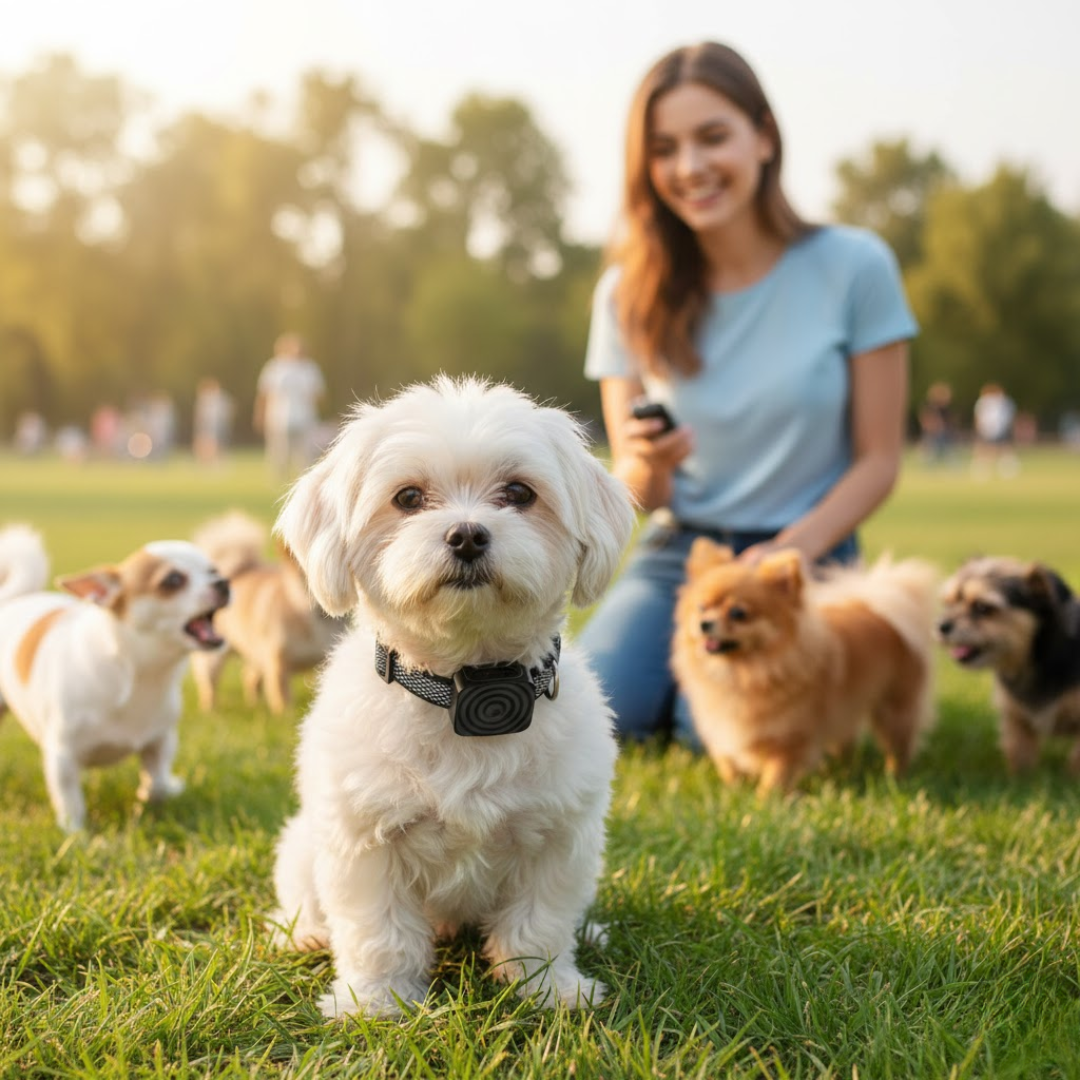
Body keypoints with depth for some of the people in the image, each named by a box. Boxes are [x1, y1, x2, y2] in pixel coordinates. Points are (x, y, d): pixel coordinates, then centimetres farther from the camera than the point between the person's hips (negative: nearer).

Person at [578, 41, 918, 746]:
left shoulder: (852, 267, -9)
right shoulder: (629, 293, -1)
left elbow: (879, 460, -4)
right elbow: (636, 494, 2)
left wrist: (790, 551, -18)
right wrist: (647, 465, -22)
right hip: (676, 551, 3)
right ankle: (683, 658, 12)